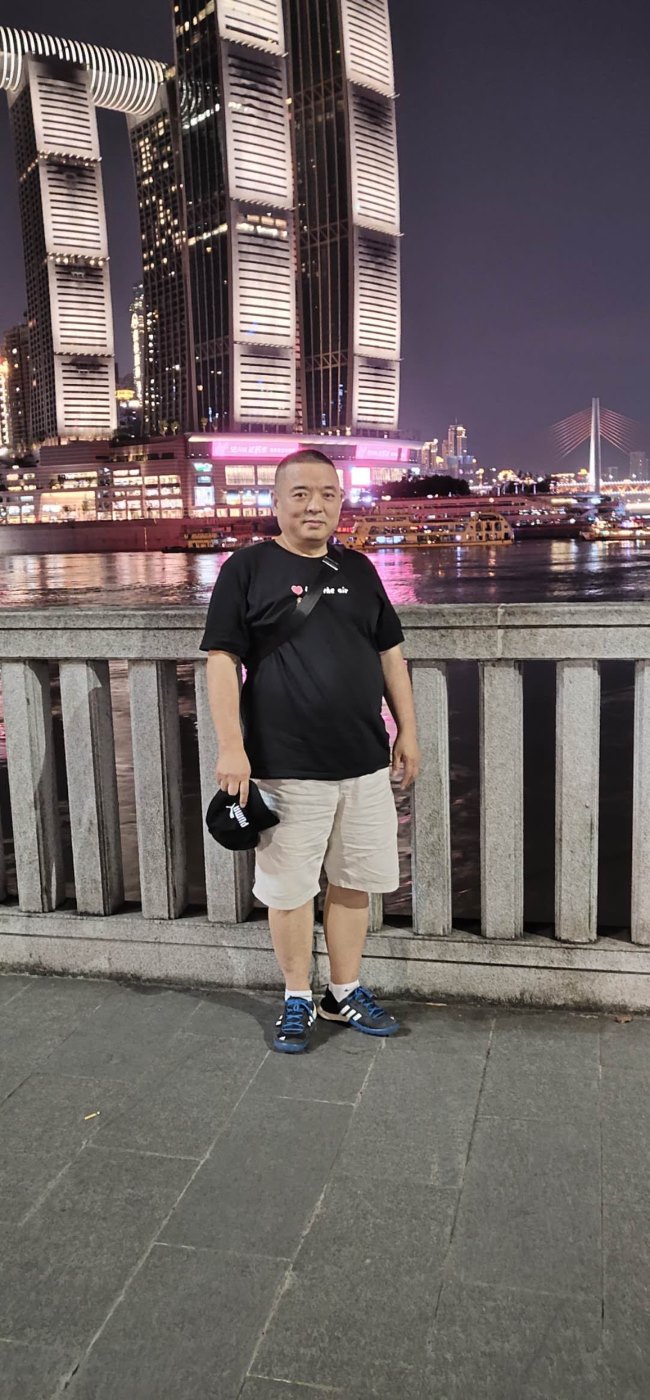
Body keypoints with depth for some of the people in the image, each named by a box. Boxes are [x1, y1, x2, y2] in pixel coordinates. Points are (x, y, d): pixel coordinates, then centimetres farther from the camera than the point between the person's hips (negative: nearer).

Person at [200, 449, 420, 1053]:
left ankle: (345, 993, 31)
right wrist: (231, 746, -14)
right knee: (289, 888, 7)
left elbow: (390, 653, 16)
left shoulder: (358, 569, 11)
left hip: (365, 762, 5)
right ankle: (297, 999, 26)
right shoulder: (247, 568, -3)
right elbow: (222, 659, -7)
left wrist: (407, 729, 12)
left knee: (353, 881, 13)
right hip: (287, 768, -4)